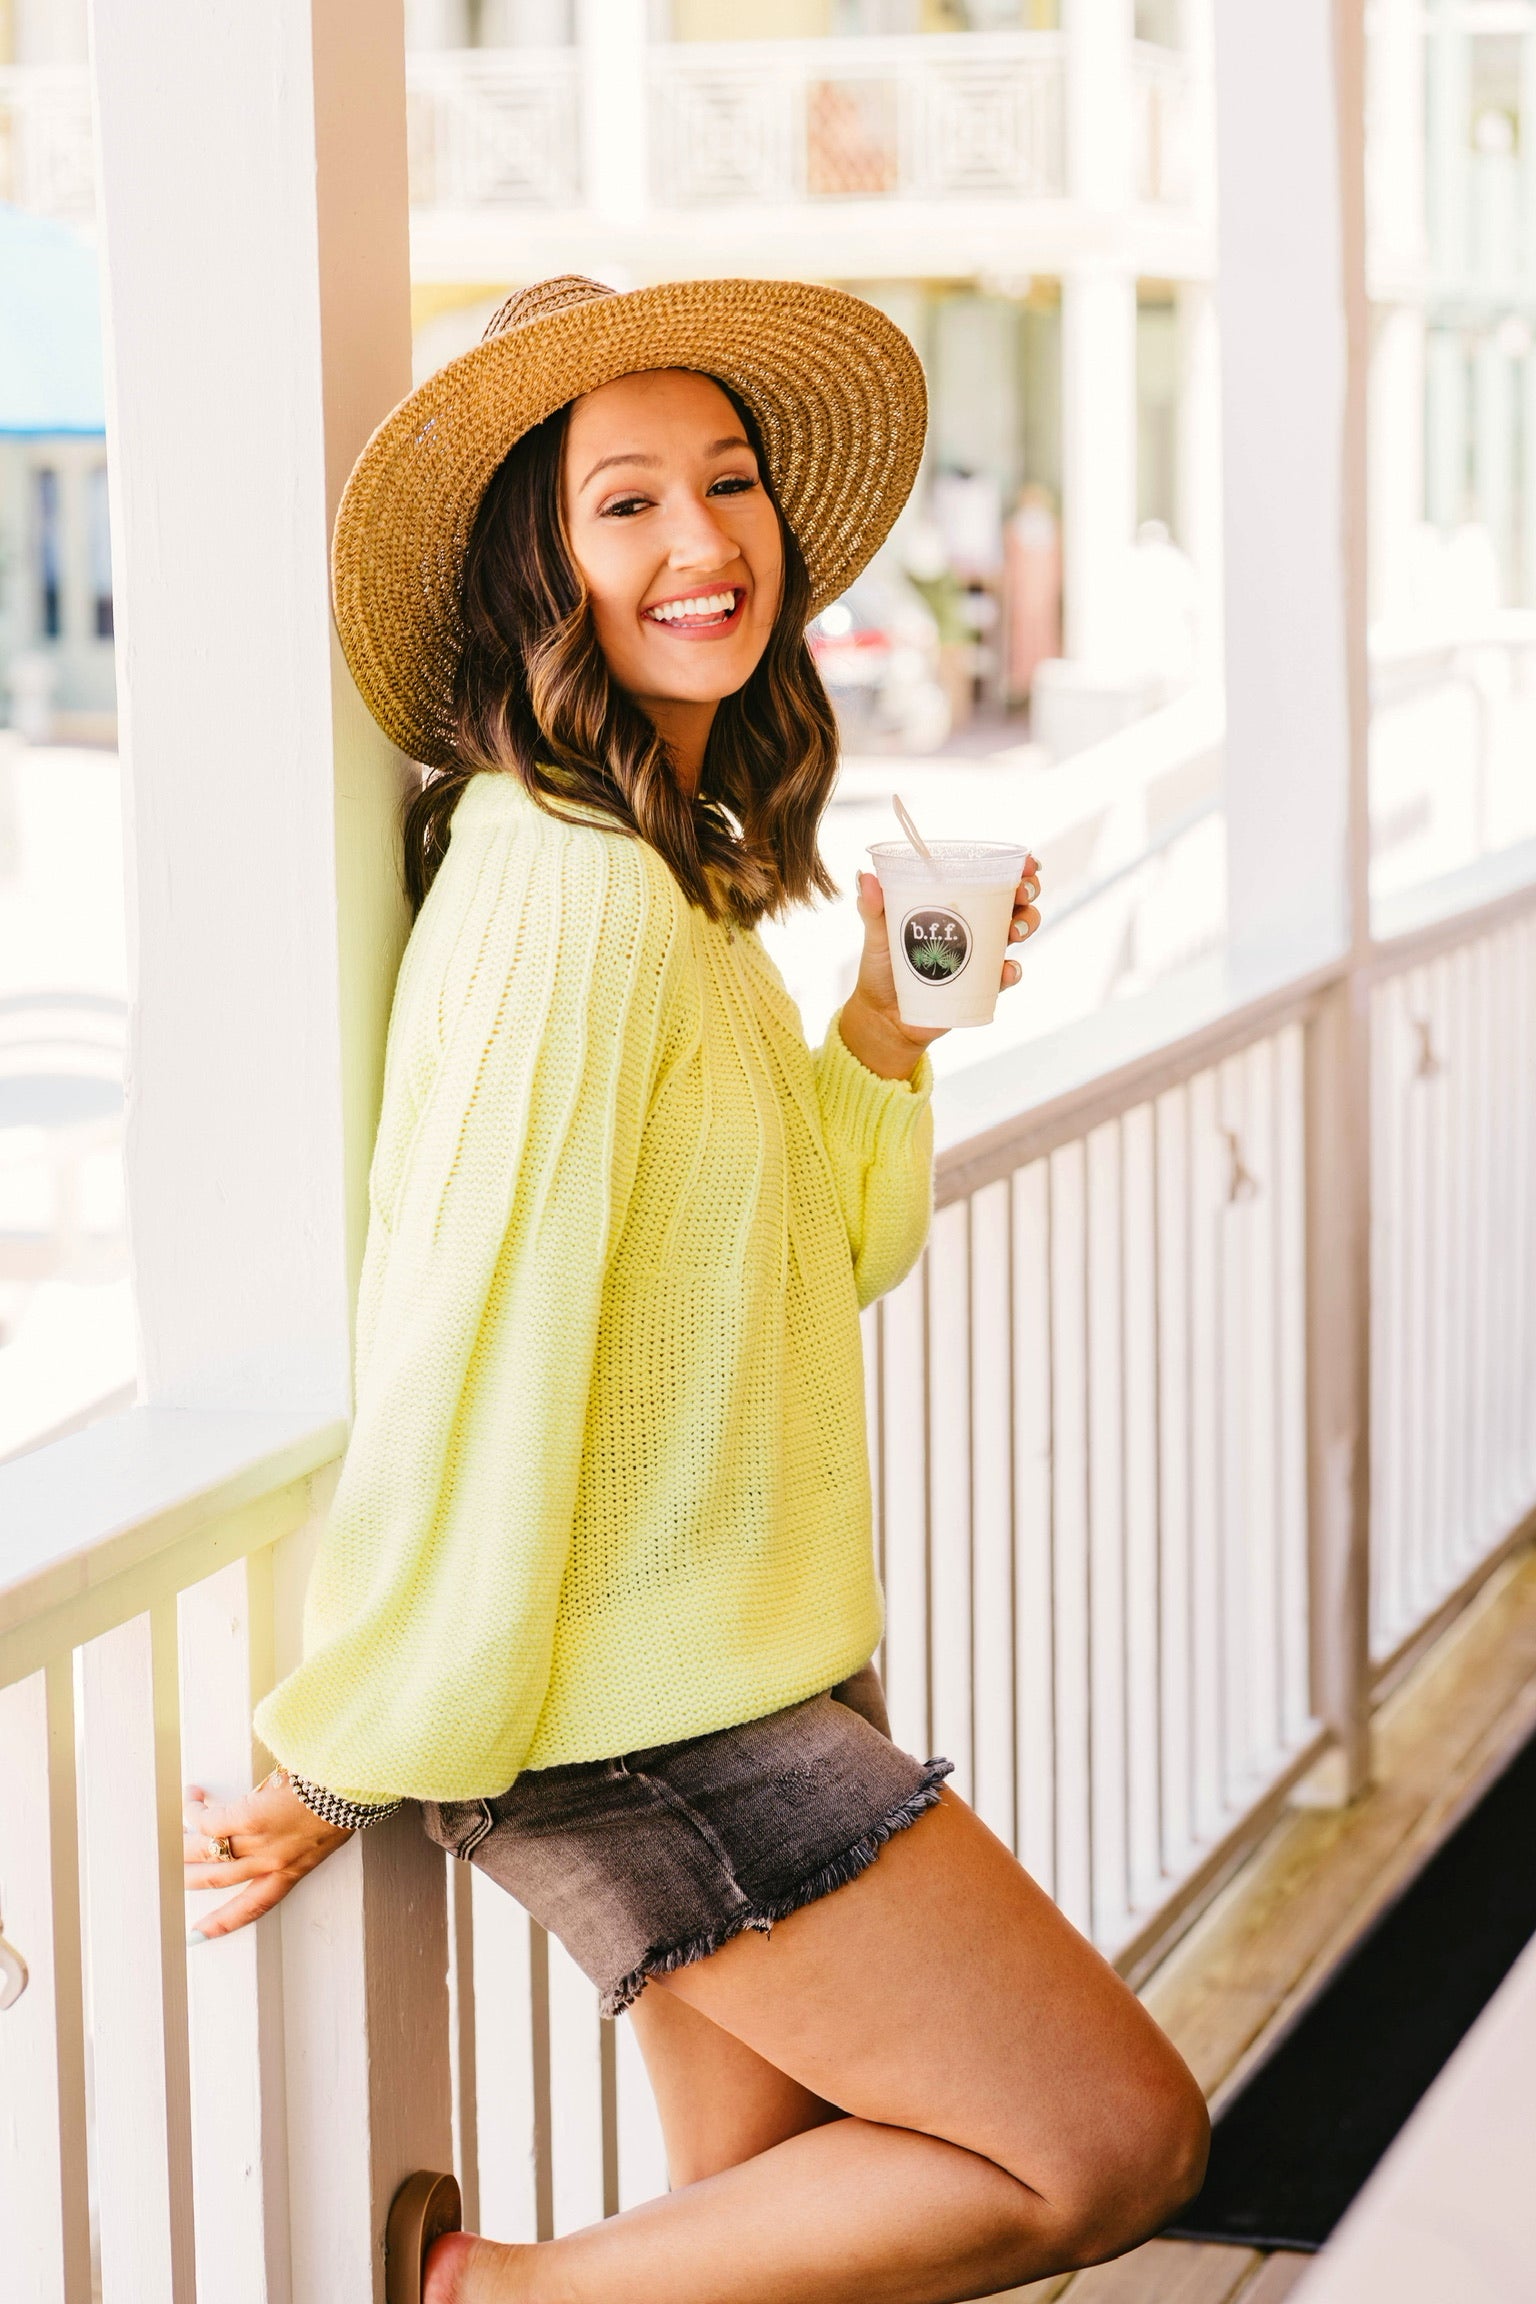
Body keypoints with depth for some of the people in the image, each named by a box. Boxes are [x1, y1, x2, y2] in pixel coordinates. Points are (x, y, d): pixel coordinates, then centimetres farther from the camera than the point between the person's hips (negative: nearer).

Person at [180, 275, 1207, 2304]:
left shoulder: (679, 864, 12)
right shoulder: (565, 885, -20)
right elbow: (470, 1341, -20)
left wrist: (891, 1021, 9)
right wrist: (343, 1762, -15)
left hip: (742, 1670, 10)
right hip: (647, 1727, -10)